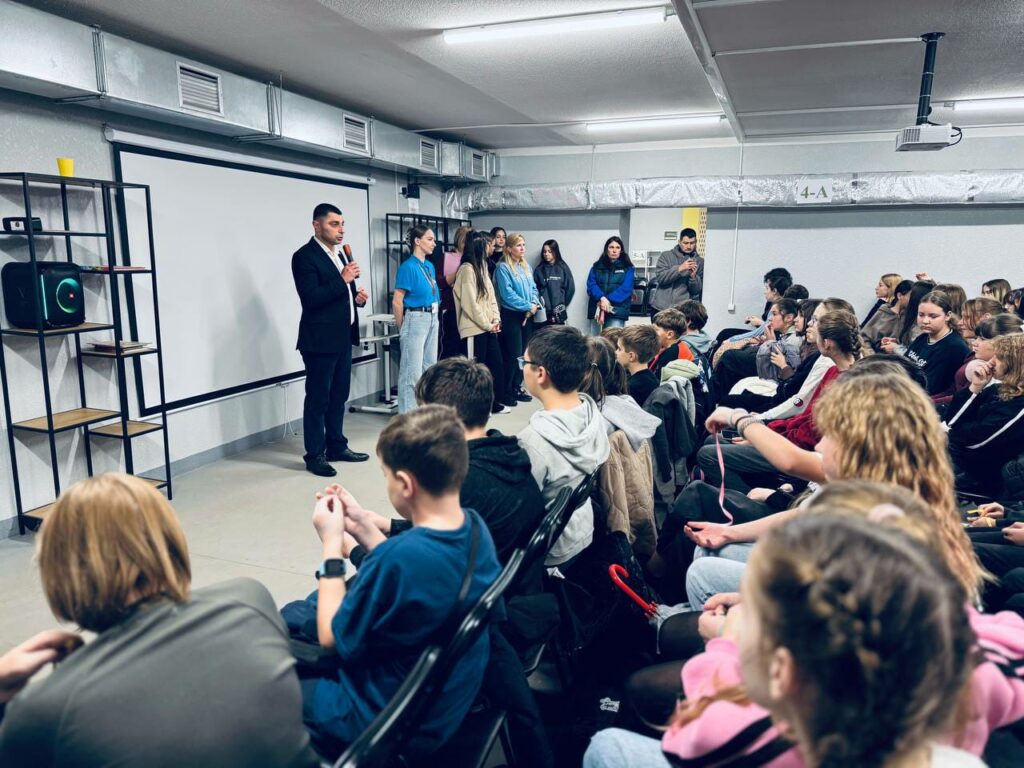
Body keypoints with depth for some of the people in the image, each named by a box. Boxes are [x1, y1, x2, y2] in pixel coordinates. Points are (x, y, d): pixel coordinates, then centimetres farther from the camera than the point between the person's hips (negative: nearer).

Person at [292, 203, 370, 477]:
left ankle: (337, 446, 26)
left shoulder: (339, 254, 15)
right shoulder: (304, 256, -11)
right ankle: (315, 455, 9)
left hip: (343, 337, 8)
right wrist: (343, 279, -22)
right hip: (320, 339, -8)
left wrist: (358, 297, 2)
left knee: (339, 395, 15)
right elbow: (311, 298, -21)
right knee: (317, 398, 0)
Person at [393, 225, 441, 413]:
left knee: (430, 367, 14)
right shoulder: (408, 267, -13)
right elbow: (397, 302, -13)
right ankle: (408, 415, 6)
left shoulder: (430, 266, 11)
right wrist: (402, 328, -5)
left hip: (432, 319, 8)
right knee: (413, 370, -3)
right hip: (416, 319, -8)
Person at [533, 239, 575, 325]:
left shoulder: (563, 268, 3)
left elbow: (570, 288, 3)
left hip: (558, 312, 0)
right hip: (543, 312, 1)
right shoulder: (539, 269, 6)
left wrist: (562, 305, 2)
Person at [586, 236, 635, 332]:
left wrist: (608, 300, -16)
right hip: (597, 309, 3)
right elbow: (591, 285, 0)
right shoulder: (597, 266, 13)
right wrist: (602, 298, -19)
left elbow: (626, 288, -5)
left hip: (617, 311, -2)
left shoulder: (627, 268, 8)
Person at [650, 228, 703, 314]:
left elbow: (697, 290, 1)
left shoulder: (700, 261, 6)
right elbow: (660, 277, -9)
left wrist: (693, 276, -18)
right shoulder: (666, 256, 6)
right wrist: (679, 268, -20)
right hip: (660, 308, 0)